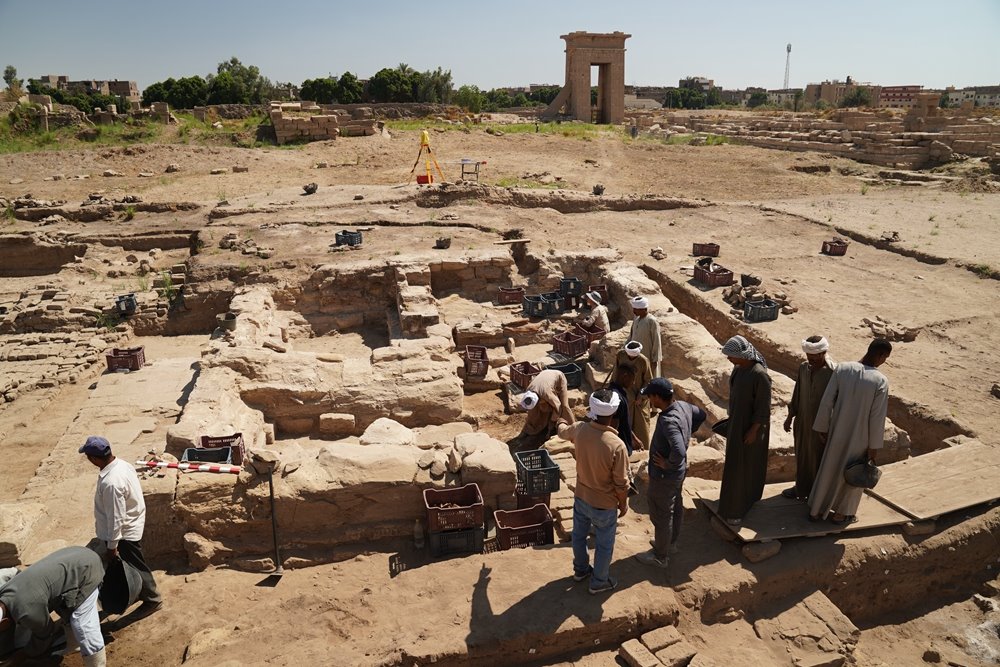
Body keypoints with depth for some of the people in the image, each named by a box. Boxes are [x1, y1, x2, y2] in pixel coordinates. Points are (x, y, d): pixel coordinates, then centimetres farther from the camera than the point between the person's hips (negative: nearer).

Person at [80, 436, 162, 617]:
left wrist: (112, 545, -15)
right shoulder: (122, 464, -7)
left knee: (135, 566, 10)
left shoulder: (111, 482, -35)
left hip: (125, 532, -9)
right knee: (129, 566, 26)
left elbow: (116, 517, -27)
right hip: (131, 525, 9)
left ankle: (152, 599, 27)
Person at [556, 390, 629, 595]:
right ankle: (599, 582, 39)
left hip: (581, 497, 5)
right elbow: (621, 483, -21)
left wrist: (562, 422, 33)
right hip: (604, 505, -5)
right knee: (604, 545, 19)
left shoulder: (580, 429, -18)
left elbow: (563, 432, 9)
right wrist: (623, 504, -1)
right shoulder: (616, 445, -33)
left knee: (579, 535, 27)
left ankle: (580, 570, 50)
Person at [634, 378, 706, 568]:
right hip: (679, 472, 9)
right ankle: (671, 542, 49)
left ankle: (660, 556, 29)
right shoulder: (683, 406, -9)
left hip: (664, 476, -9)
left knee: (661, 515, 10)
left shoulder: (668, 421, -36)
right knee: (675, 507, 27)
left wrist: (668, 464, -27)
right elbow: (701, 415, 12)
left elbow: (679, 451, -46)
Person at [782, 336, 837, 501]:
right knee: (801, 455, 21)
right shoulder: (803, 367, -5)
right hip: (802, 421, 6)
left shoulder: (833, 373, -23)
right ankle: (801, 487, 42)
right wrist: (790, 416, 11)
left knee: (818, 459, 12)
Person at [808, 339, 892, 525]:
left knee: (828, 469, 20)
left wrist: (822, 428, 3)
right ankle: (841, 513, 34)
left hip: (838, 431, 3)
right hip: (860, 437, -3)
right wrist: (874, 447, -5)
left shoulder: (842, 368, -14)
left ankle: (816, 510, 31)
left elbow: (827, 401, -9)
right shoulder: (881, 381, -23)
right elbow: (877, 418, -18)